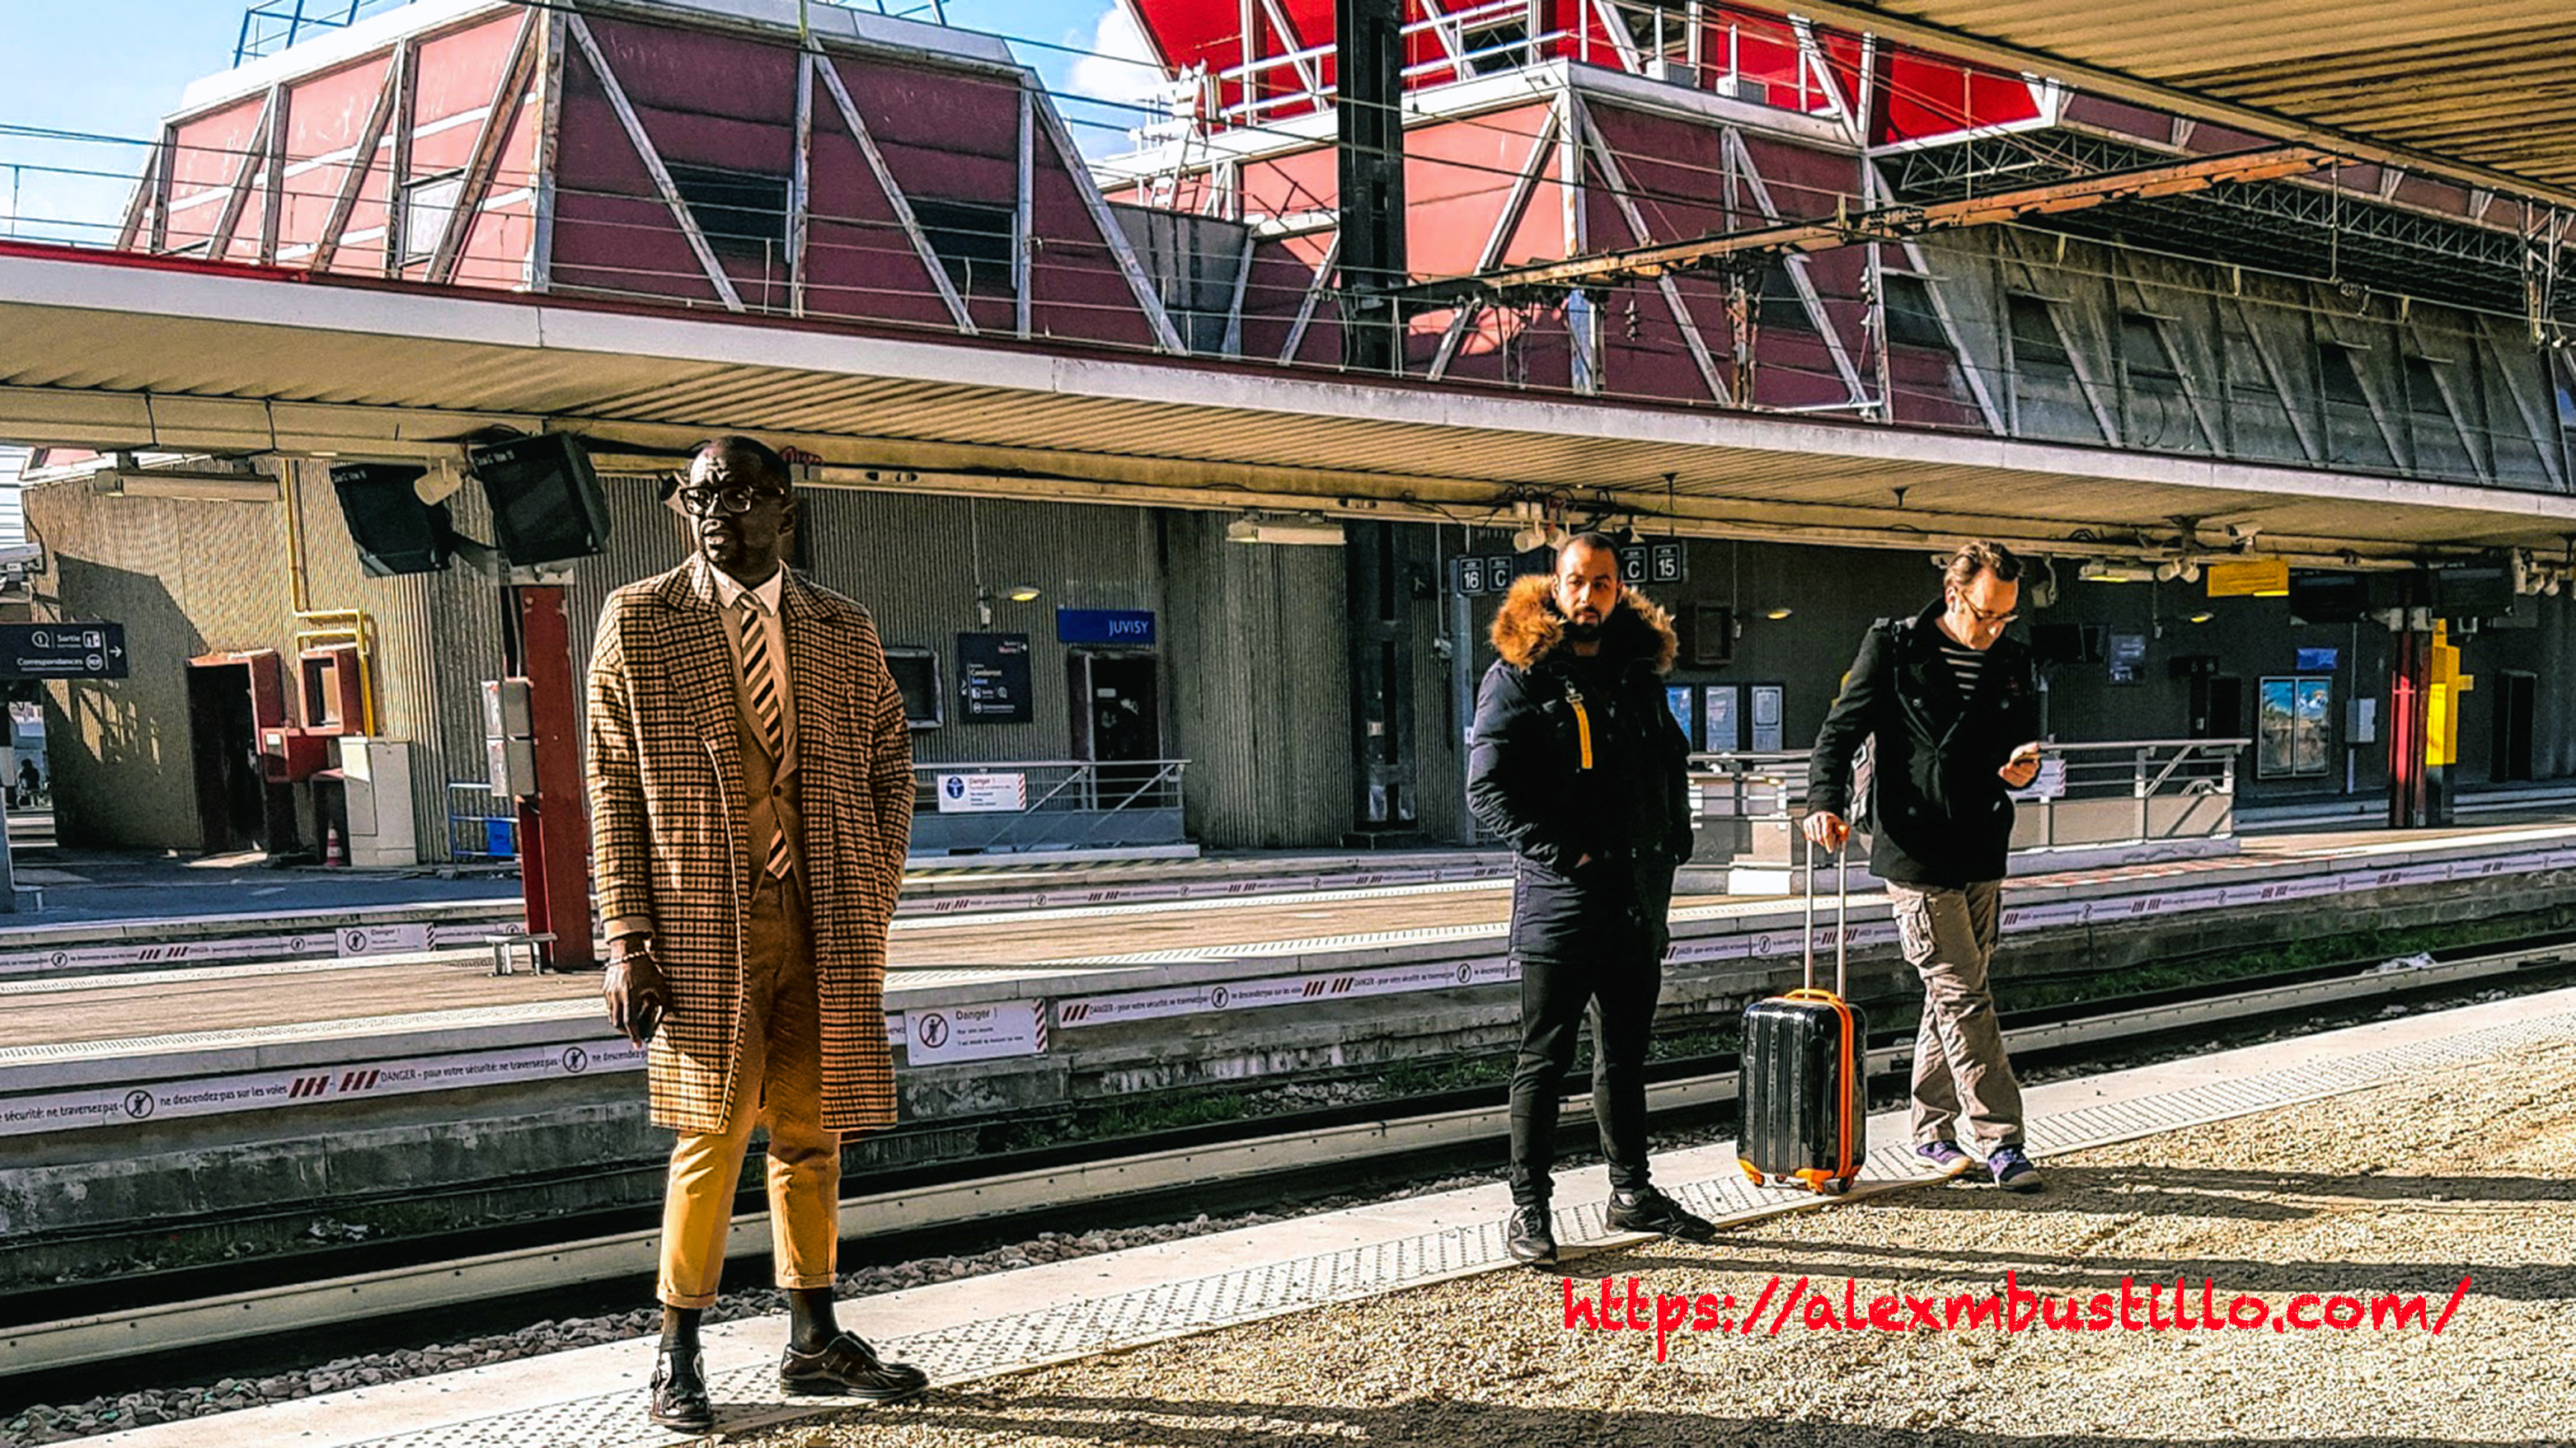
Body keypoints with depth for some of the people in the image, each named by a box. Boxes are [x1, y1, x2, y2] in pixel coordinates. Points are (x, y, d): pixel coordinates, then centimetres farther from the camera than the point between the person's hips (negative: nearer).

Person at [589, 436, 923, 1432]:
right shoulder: (638, 621, 1)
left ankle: (814, 1342, 22)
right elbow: (613, 789, -1)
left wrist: (871, 900, 2)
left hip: (825, 925, 3)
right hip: (704, 925, -3)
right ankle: (677, 1359, 12)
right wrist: (627, 937, -7)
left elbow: (889, 767, 13)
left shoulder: (843, 630, 8)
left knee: (811, 1133, 10)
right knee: (714, 1135, -3)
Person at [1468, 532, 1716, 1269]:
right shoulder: (1519, 675, -7)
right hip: (1558, 901, -6)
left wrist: (1672, 844, 10)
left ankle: (1632, 1193, 28)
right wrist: (1563, 854, -18)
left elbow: (1673, 761, 23)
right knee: (1544, 1061, 1)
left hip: (1638, 901, 6)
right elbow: (1488, 788, -13)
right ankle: (1528, 1207, 9)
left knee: (1626, 1055, 17)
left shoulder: (1640, 670, 11)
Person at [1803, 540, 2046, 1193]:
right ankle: (2001, 1140, -3)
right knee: (1964, 999, -7)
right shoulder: (1893, 649, -6)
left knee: (1952, 995, 13)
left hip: (1983, 856, 6)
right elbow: (1841, 731, -6)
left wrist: (2023, 765, -3)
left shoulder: (2012, 662, 9)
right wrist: (1826, 802, -22)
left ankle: (1933, 1130, 25)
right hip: (1917, 855, -6)